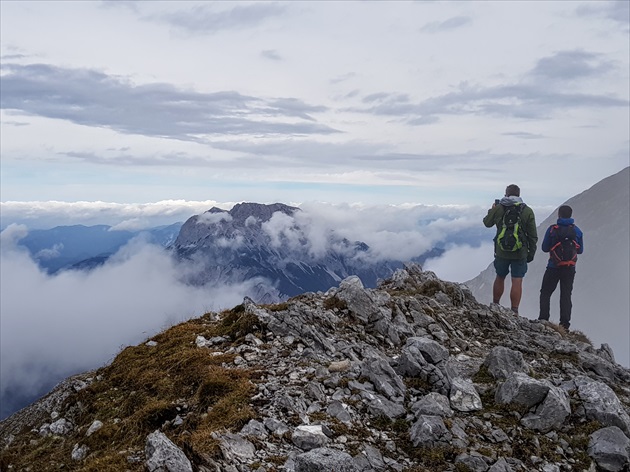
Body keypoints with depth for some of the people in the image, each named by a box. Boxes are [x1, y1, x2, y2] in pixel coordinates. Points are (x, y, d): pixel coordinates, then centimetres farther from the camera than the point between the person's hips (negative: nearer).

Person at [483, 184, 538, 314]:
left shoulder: (498, 208, -4)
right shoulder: (527, 211, -4)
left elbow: (487, 223, 13)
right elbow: (533, 235, -2)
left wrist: (492, 209, 27)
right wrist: (531, 252, 7)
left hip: (501, 251, 1)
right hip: (520, 253, -1)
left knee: (500, 278, 18)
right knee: (517, 282, 1)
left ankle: (495, 305, 26)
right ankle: (514, 311, 0)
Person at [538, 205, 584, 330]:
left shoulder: (552, 229, -9)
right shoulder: (577, 231, -1)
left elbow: (544, 248, -4)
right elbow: (580, 250, 7)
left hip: (553, 267, -2)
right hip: (570, 269, 3)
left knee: (545, 293, 11)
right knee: (566, 295, 11)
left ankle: (543, 319, 4)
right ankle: (565, 323, 7)